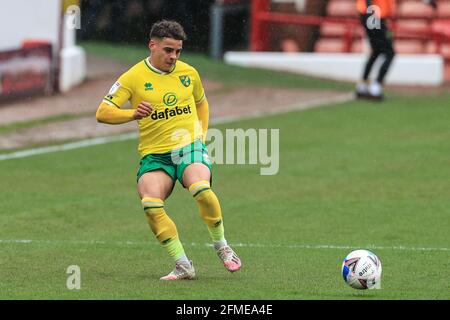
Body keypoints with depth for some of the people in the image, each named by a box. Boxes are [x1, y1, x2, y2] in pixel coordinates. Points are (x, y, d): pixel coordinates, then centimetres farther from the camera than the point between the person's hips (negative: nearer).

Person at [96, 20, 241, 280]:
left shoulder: (189, 73, 10)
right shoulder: (134, 77, -1)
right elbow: (102, 113, -8)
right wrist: (133, 114, -25)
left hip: (190, 146, 1)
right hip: (154, 154, -1)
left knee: (201, 189, -31)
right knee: (151, 204, -27)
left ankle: (222, 246, -7)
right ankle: (183, 266, -18)